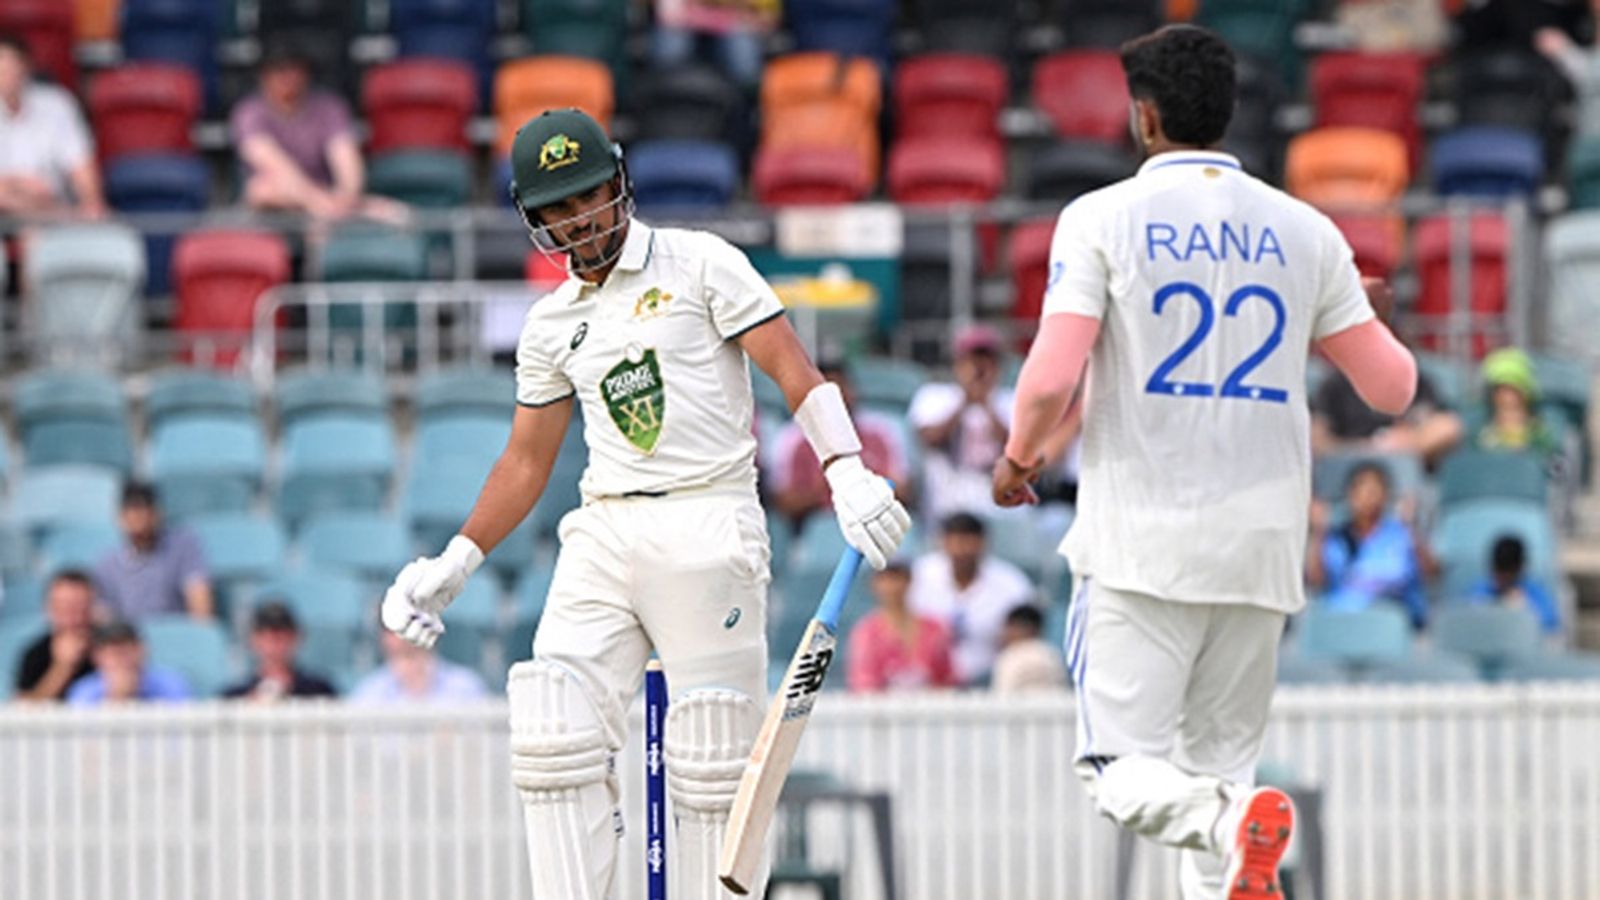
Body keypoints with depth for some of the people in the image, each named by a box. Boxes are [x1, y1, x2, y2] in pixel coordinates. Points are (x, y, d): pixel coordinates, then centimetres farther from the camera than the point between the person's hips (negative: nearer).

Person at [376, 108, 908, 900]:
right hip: (603, 532, 5)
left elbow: (794, 373, -4)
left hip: (706, 527, -5)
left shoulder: (701, 265, 3)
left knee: (712, 761, -7)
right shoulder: (551, 324, 18)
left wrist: (847, 474, -19)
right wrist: (454, 564, 15)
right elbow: (526, 461, 24)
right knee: (554, 732, -10)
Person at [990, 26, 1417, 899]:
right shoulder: (1305, 232, 6)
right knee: (1220, 762, 13)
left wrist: (1018, 457, 7)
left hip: (1143, 543, -4)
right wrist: (1359, 321, 29)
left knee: (1124, 770, -1)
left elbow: (1051, 377, -14)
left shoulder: (1103, 219, -4)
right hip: (1262, 545, 4)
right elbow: (1391, 386, 7)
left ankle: (1233, 821, -32)